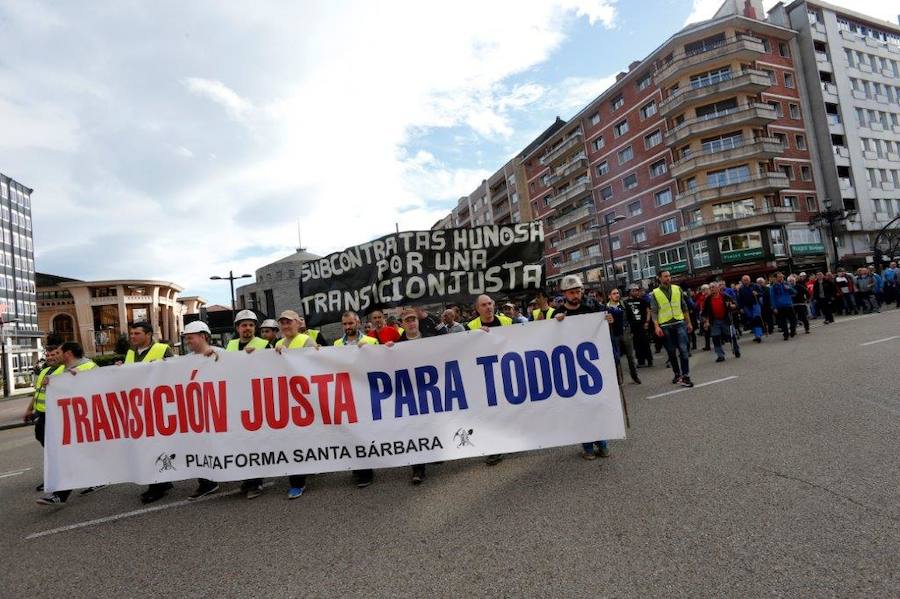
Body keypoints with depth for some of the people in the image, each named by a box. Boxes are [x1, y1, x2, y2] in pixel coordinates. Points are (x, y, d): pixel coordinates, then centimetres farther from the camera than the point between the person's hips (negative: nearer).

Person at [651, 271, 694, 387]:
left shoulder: (677, 289, 7)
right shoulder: (655, 293, 0)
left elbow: (684, 306, 13)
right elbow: (654, 312, -4)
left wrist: (688, 323, 14)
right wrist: (656, 326, -16)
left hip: (679, 323, 1)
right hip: (665, 326, -1)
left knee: (683, 349, -9)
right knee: (671, 352, 9)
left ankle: (685, 376, -6)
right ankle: (677, 374, 24)